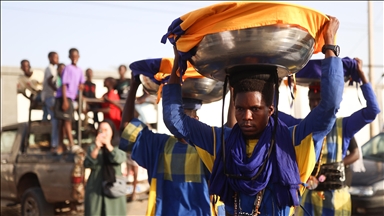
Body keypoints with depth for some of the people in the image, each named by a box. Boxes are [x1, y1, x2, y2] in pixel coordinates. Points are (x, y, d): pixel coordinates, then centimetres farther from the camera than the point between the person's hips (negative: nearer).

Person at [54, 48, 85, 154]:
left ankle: (61, 145, 11)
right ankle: (71, 144, -16)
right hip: (64, 97, -7)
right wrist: (65, 100, -19)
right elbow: (64, 85, -13)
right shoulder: (68, 68, -9)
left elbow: (81, 84, 23)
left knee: (63, 122, 9)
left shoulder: (79, 70, 12)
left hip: (71, 98, 7)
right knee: (67, 121, -11)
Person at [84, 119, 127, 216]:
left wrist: (109, 146, -31)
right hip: (95, 188, 0)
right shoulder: (93, 148, 2)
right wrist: (96, 149, -26)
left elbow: (120, 159, -18)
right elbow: (87, 164, -13)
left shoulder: (118, 146, 2)